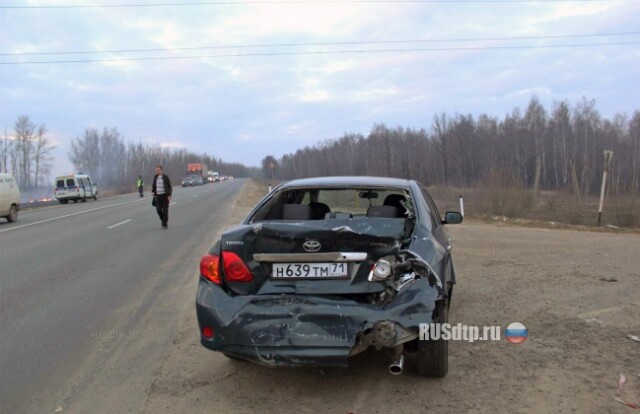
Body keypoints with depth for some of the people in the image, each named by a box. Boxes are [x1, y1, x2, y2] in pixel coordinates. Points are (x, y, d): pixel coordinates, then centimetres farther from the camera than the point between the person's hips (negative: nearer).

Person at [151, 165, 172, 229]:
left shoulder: (165, 177, -6)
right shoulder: (155, 177, 6)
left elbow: (169, 187, -5)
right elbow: (153, 185, 17)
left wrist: (169, 195, -14)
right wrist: (153, 191, -1)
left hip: (165, 195, -4)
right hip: (158, 196, 4)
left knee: (165, 210, -4)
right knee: (158, 209, -3)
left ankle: (165, 224, 4)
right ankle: (163, 220, 23)